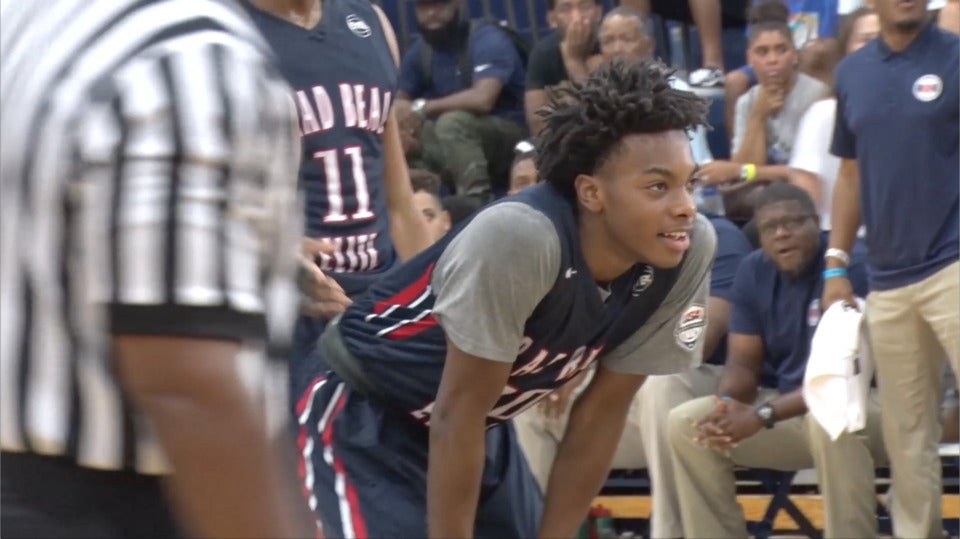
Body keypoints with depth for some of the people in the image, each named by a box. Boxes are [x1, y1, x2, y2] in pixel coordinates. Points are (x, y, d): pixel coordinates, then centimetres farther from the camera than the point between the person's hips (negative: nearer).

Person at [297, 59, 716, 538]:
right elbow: (457, 413, -26)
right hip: (364, 421, -7)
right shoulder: (518, 238, -35)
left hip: (483, 433, 7)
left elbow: (603, 411, -6)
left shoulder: (689, 252, -16)